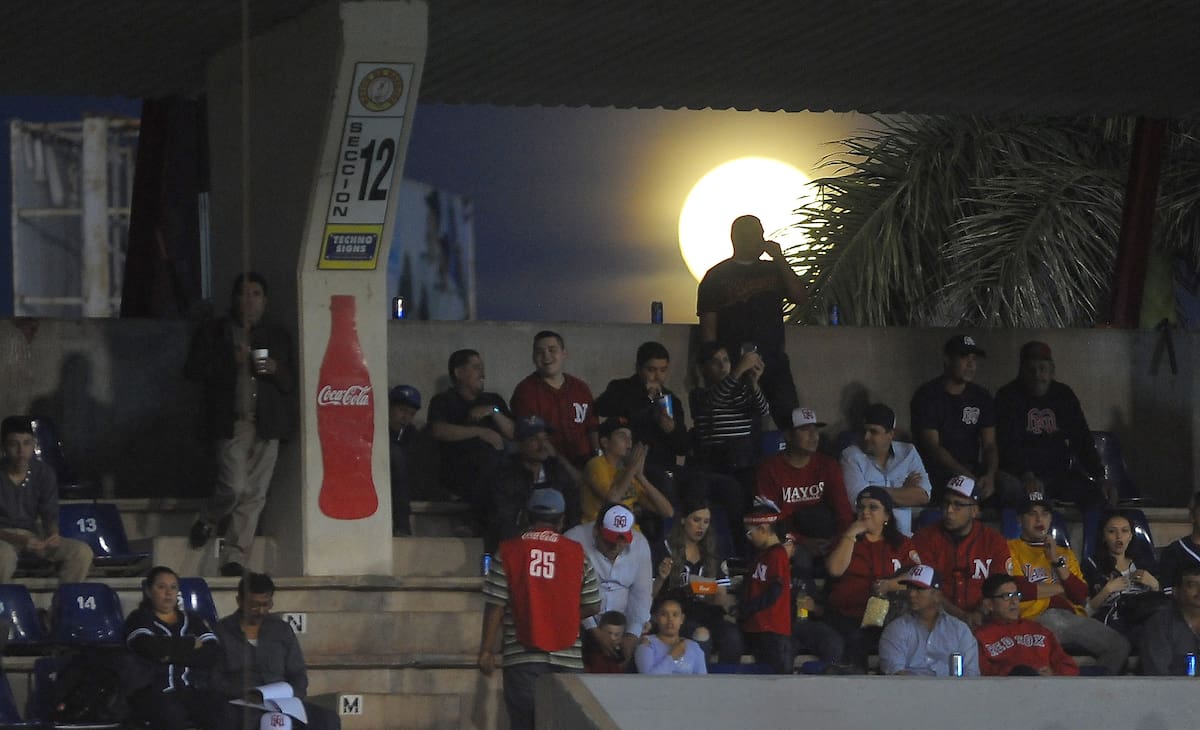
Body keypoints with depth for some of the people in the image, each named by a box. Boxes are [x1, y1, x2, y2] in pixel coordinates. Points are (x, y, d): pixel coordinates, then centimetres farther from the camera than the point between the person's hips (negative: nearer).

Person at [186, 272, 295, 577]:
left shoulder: (278, 337, 17)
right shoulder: (213, 333, 9)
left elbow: (292, 383, 16)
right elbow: (193, 369, 2)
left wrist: (275, 371, -6)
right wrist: (232, 361, -10)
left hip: (267, 425, 3)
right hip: (231, 423, -3)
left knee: (254, 495, -2)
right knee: (235, 488, -16)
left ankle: (234, 559, 3)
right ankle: (207, 521, 16)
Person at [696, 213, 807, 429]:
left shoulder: (773, 270, 16)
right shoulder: (716, 276, 5)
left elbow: (800, 297, 3)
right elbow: (708, 325, 1)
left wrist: (780, 260, -2)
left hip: (774, 361, 3)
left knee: (791, 420, -7)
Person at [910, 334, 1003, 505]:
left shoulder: (981, 397, 11)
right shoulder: (927, 396, -5)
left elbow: (990, 445, 5)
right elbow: (932, 447, -13)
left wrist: (990, 476, -18)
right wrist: (967, 477, -25)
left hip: (972, 472, 5)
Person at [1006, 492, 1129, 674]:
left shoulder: (1065, 554, 27)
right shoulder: (1012, 549, 12)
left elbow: (1081, 597, 12)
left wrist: (1057, 561, 4)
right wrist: (1060, 587, 6)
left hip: (1072, 617, 5)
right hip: (1037, 617, -5)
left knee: (1120, 646, -15)